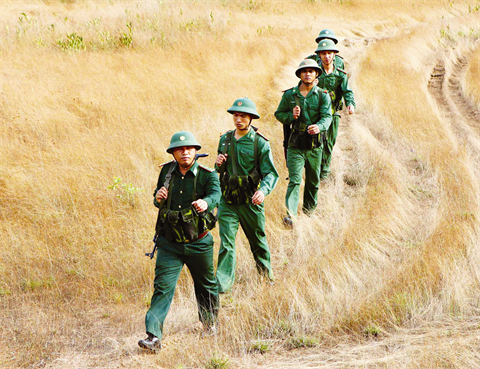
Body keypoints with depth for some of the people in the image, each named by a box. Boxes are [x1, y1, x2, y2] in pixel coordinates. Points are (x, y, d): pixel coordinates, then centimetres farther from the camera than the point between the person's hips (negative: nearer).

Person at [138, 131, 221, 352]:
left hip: (199, 243, -1)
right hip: (169, 244, 1)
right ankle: (154, 337, -14)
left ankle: (211, 322, 44)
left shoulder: (207, 175, -9)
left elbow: (215, 194, -27)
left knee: (206, 286, 18)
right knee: (162, 288, -10)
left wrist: (206, 203, -50)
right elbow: (158, 200, 12)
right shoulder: (167, 171, 0)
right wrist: (158, 198, -13)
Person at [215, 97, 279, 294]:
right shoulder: (225, 139, 5)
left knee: (257, 239, 16)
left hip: (250, 201, -2)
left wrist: (263, 190, -31)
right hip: (227, 200, 2)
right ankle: (223, 282, -5)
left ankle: (266, 270, 40)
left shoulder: (260, 143, -9)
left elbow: (271, 173, -12)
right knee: (226, 242, -7)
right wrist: (218, 165, -7)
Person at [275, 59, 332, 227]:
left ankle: (309, 211, 35)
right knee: (295, 180, -15)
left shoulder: (323, 96, -1)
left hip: (315, 146, 2)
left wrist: (319, 127, -35)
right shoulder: (289, 95, 1)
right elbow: (279, 114, 10)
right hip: (295, 145, -2)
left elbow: (327, 117, -13)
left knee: (313, 182, 15)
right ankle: (291, 215, -25)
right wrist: (291, 115, -12)